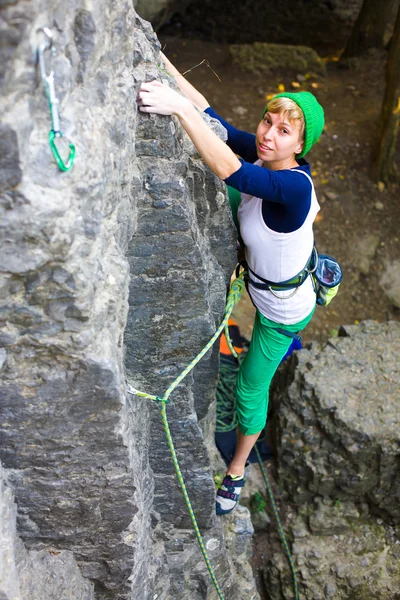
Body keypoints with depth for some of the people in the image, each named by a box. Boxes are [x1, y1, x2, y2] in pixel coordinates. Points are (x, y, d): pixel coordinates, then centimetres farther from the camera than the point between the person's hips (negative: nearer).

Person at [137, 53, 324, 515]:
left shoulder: (294, 187, -40)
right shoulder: (260, 153, -18)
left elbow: (227, 169, -57)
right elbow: (210, 117, -14)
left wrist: (179, 107, -60)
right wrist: (162, 63, -22)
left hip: (281, 310, -7)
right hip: (255, 276, 7)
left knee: (250, 390, 11)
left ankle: (237, 471, 37)